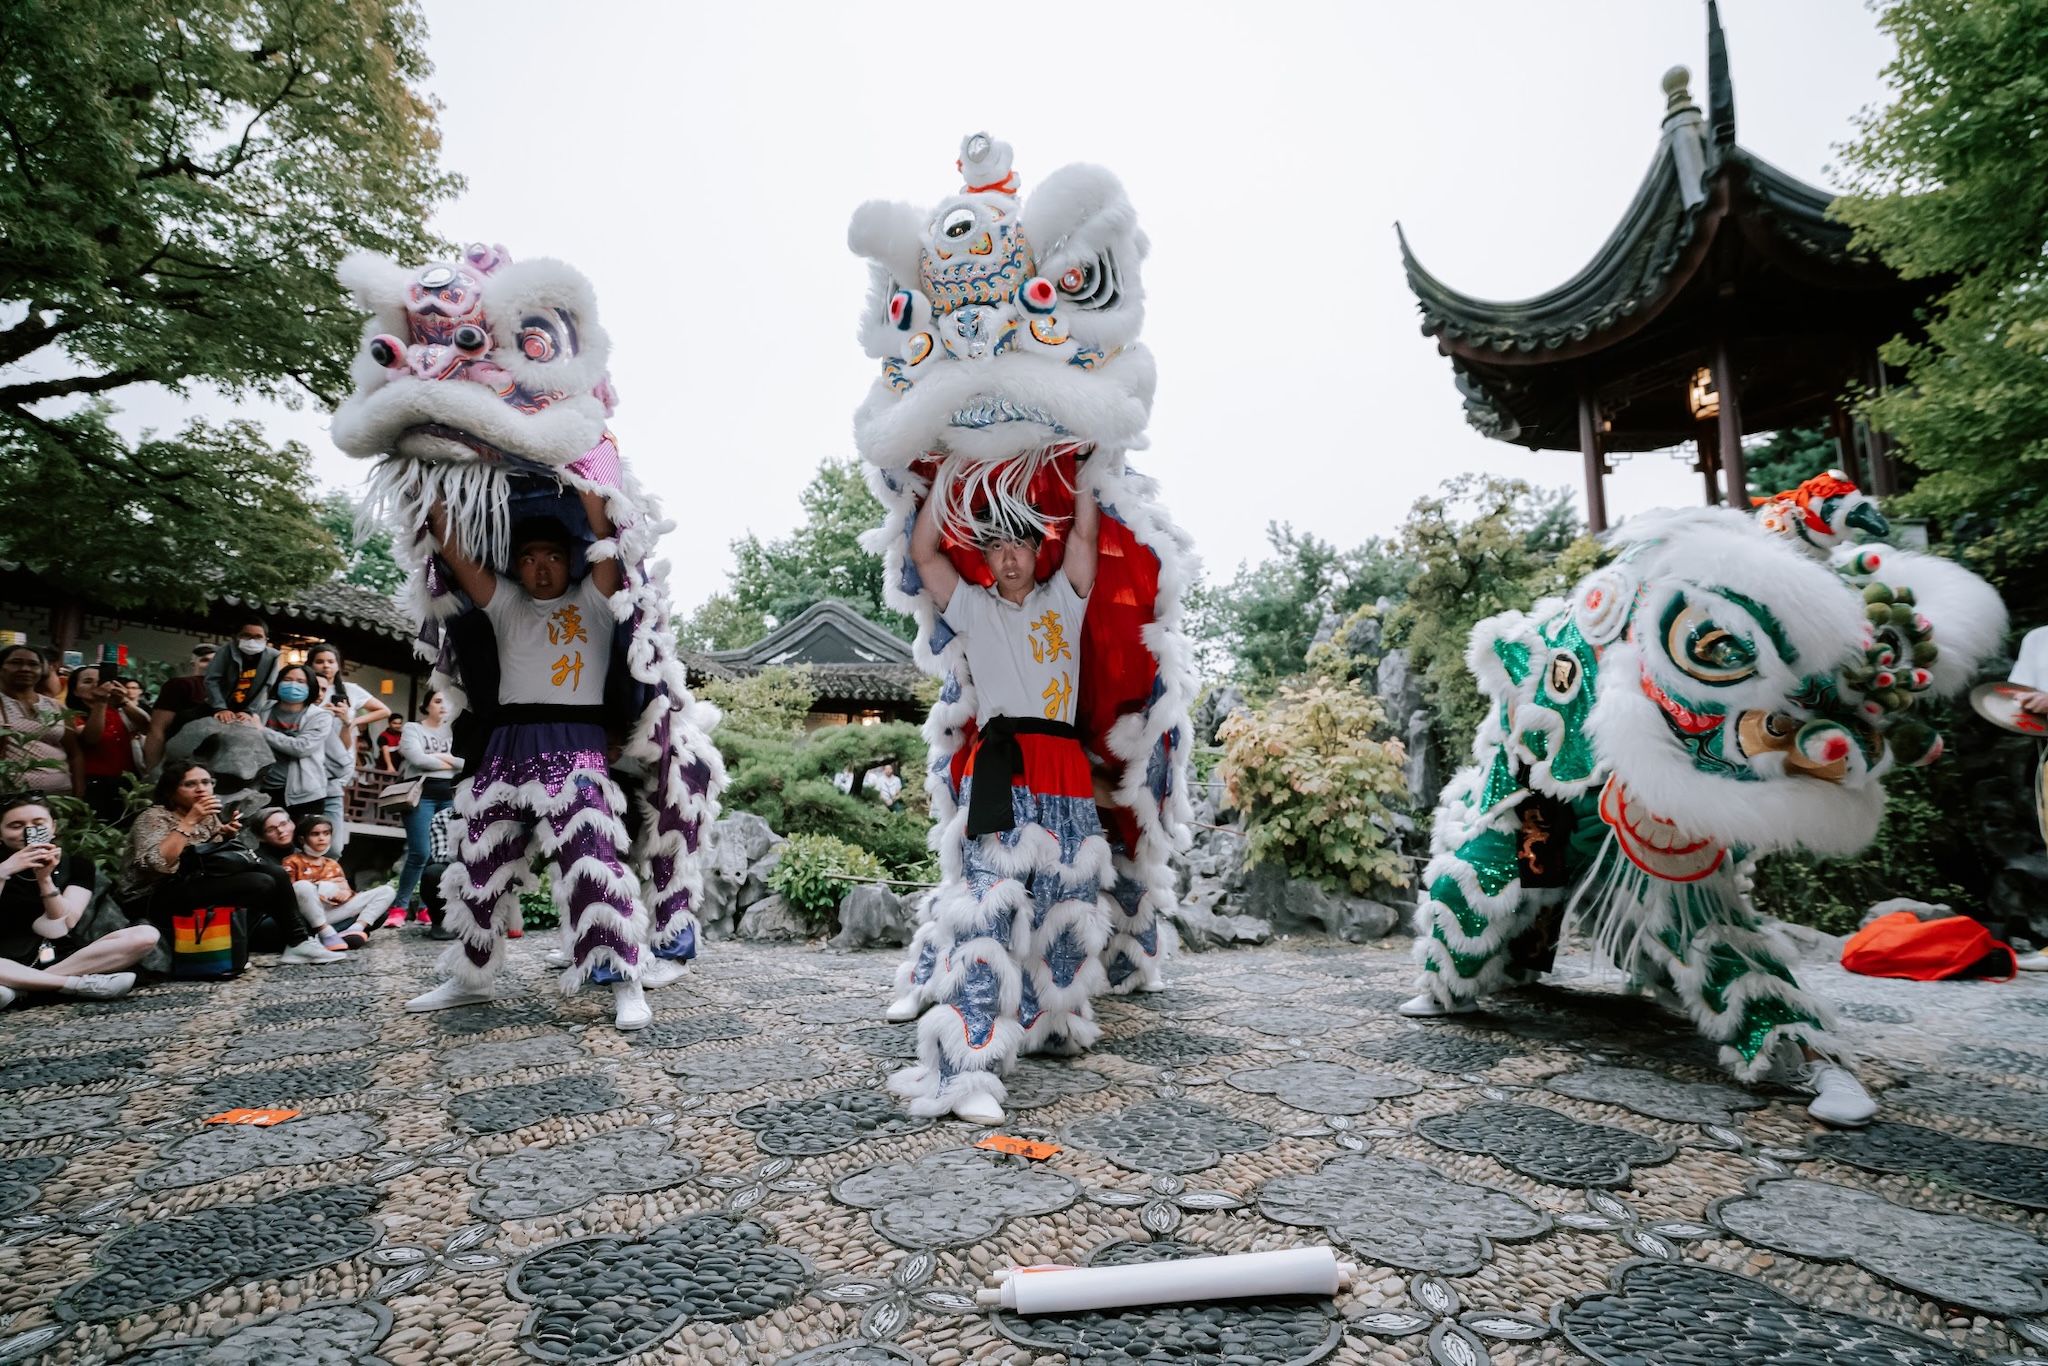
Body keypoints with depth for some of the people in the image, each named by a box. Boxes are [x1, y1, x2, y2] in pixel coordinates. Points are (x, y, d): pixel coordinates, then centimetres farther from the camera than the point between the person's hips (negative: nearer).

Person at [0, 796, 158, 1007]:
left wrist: (45, 878, -12)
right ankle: (81, 984, -32)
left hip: (63, 957, 2)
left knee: (145, 935, -25)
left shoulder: (77, 864, 9)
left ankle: (18, 988, -28)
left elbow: (64, 925, -2)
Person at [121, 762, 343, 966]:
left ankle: (298, 941, -10)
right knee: (261, 884, -25)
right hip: (160, 900, -7)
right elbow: (156, 864, -28)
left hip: (199, 885, 7)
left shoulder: (209, 817, 9)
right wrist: (189, 821, -26)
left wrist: (228, 836, -5)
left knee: (274, 873, -14)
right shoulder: (154, 817, -11)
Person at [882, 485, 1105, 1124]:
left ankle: (1048, 1024, 24)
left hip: (1067, 772, 3)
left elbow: (1085, 533, 13)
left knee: (1064, 912, 8)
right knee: (989, 916, -15)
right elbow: (923, 550, 10)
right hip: (999, 771, -3)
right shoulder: (974, 609, 16)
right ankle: (968, 1070, -18)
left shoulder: (1063, 601, 21)